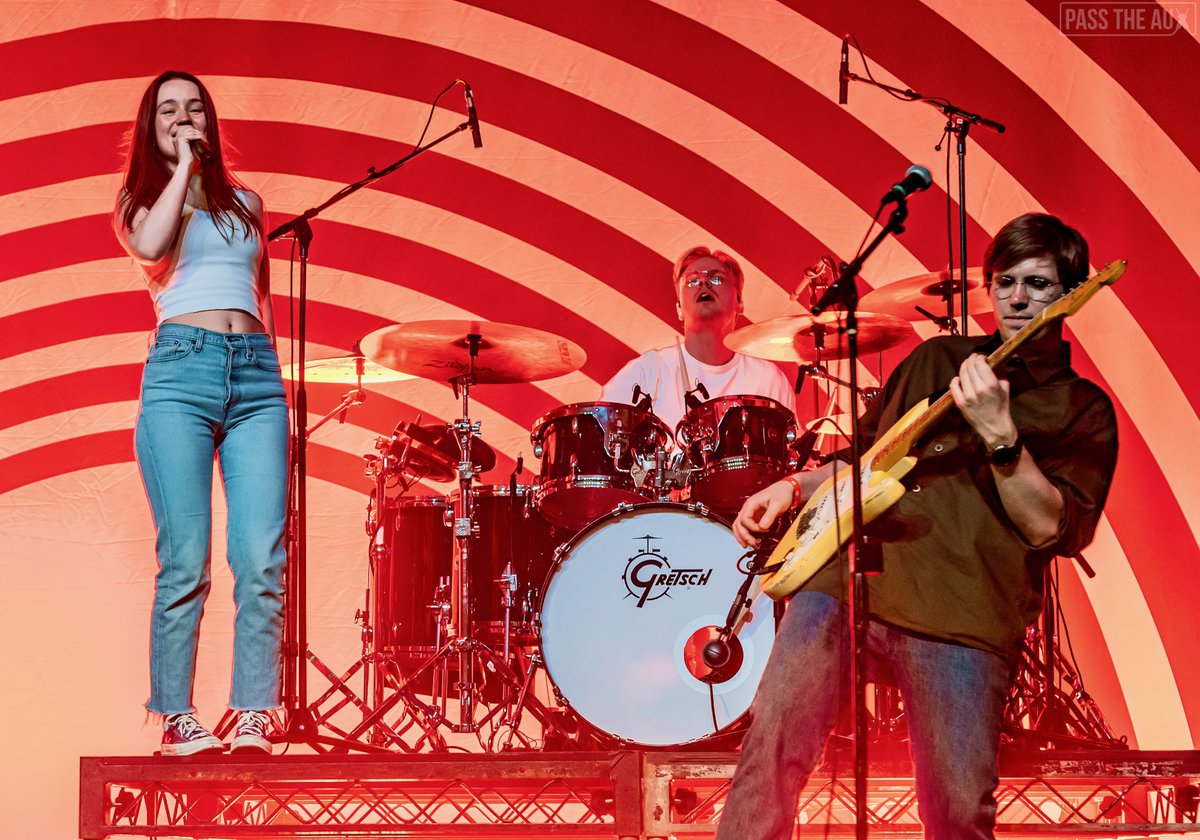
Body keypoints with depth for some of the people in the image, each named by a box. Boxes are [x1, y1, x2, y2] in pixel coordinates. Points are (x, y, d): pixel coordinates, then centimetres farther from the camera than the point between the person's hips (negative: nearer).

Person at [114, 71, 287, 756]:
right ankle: (177, 717, -3)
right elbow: (150, 247, -10)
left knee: (262, 558, -8)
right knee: (186, 559, -9)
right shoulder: (142, 201, 14)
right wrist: (183, 165, -2)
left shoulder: (246, 203, 24)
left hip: (258, 374, 3)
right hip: (180, 371, -3)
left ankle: (255, 714, -5)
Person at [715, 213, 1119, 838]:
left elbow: (1052, 528, -3)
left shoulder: (1083, 412, 12)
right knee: (771, 752, -15)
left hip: (961, 615, -3)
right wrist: (793, 488, 16)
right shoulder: (937, 358, 25)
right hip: (845, 575, 3)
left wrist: (998, 435, -14)